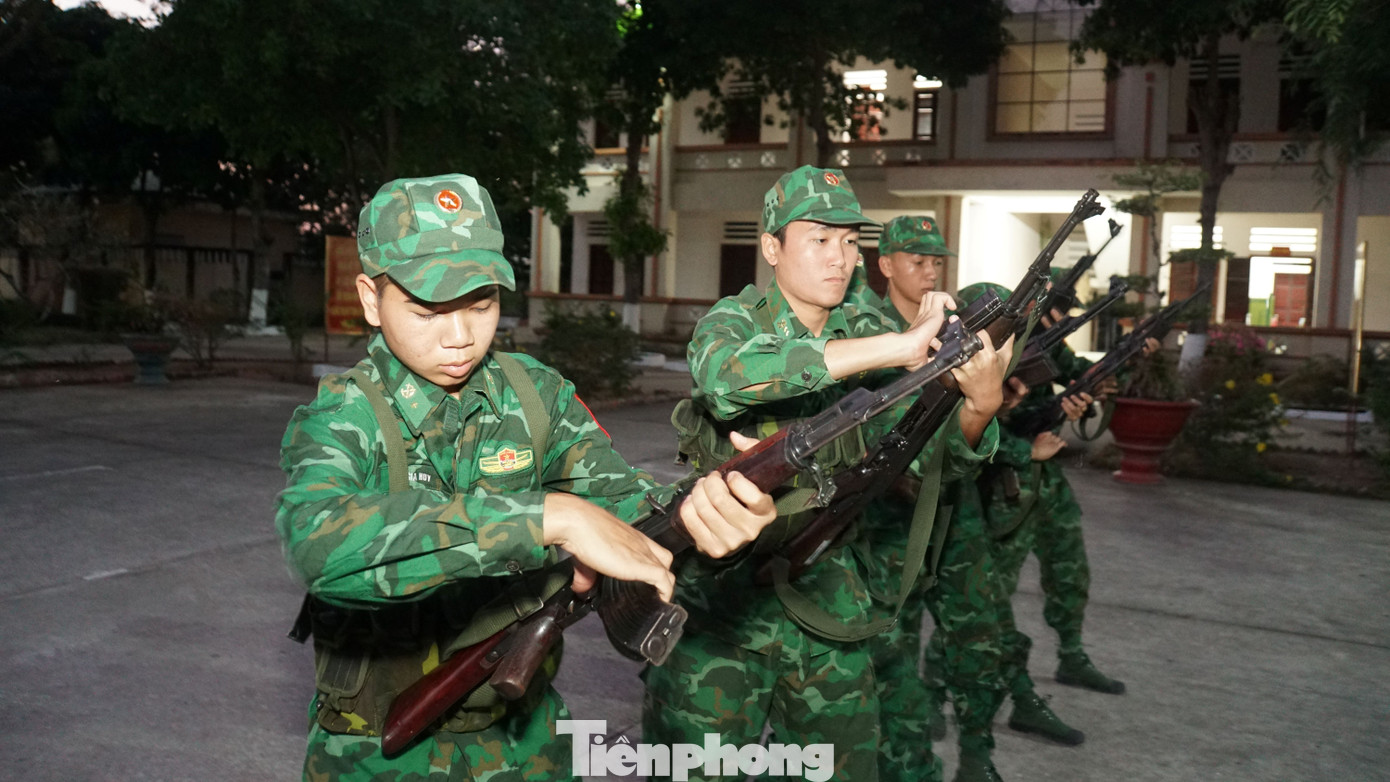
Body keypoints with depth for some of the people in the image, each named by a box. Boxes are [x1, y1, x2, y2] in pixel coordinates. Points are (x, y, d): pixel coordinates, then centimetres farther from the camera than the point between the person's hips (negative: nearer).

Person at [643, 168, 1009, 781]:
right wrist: (896, 347, -35)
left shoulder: (868, 334, 3)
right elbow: (726, 374, -32)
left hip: (826, 595, 4)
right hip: (721, 594, -3)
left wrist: (981, 404, -29)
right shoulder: (732, 321, -7)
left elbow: (933, 447, -5)